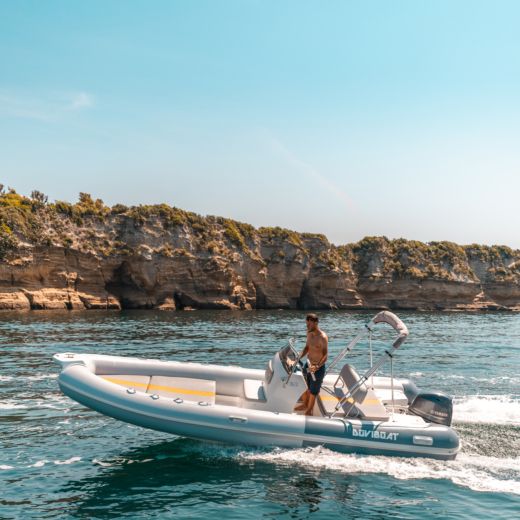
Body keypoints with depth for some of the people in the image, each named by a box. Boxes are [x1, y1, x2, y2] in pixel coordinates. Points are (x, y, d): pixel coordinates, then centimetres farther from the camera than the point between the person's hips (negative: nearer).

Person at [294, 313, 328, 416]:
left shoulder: (322, 337, -25)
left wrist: (317, 367, -40)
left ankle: (309, 410, 31)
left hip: (318, 368, -7)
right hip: (308, 365, 7)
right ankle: (304, 404, 46)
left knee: (313, 391, 11)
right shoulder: (309, 333, -1)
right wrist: (299, 357, -3)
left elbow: (325, 356, -25)